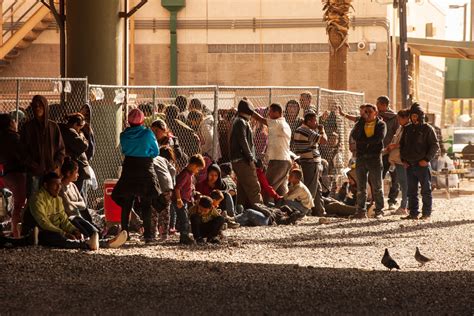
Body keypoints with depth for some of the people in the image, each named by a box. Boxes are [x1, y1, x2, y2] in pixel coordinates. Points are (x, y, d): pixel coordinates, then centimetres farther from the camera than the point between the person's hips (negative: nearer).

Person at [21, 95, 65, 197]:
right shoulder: (27, 127, 4)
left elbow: (61, 149, 9)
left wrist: (57, 165, -5)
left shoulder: (53, 126, 8)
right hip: (34, 173, -2)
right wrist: (34, 166, -10)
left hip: (51, 172, 2)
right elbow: (24, 150, 1)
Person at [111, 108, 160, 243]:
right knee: (146, 204, 2)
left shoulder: (124, 135, -2)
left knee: (126, 204, 9)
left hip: (128, 169, 2)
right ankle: (148, 234, -1)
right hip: (146, 170, -2)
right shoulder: (147, 133, -9)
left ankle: (124, 231, 9)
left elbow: (124, 150, 10)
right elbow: (156, 152, 0)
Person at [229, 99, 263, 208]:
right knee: (254, 187, -11)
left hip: (237, 161, 10)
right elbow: (243, 141, -19)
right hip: (243, 160, -10)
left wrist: (251, 157, 19)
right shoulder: (241, 122, -11)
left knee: (242, 189, 13)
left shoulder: (237, 121, 20)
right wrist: (250, 157, -15)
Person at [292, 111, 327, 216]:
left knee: (317, 188, 17)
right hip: (312, 163, -10)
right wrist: (322, 130, -3)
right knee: (311, 188, -6)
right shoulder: (308, 132, -17)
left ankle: (319, 211, 23)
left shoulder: (298, 130, 14)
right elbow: (324, 140, -20)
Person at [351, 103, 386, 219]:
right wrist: (362, 121, -11)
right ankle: (361, 211, 7)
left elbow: (379, 138, -13)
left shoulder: (381, 124, 4)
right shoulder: (360, 124, 13)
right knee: (361, 187, 4)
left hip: (375, 157, -3)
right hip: (361, 157, 3)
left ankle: (379, 211, 3)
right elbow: (354, 136, -7)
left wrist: (363, 141, -8)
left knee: (377, 187, -1)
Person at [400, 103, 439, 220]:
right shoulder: (407, 129, 14)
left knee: (426, 191, -1)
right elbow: (402, 145, 21)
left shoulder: (427, 129, -3)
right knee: (411, 192, 8)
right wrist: (403, 159, 8)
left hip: (423, 165, -6)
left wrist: (427, 159, -13)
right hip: (409, 165, 6)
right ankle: (413, 213, 12)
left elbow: (435, 145, -6)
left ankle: (426, 213, 2)